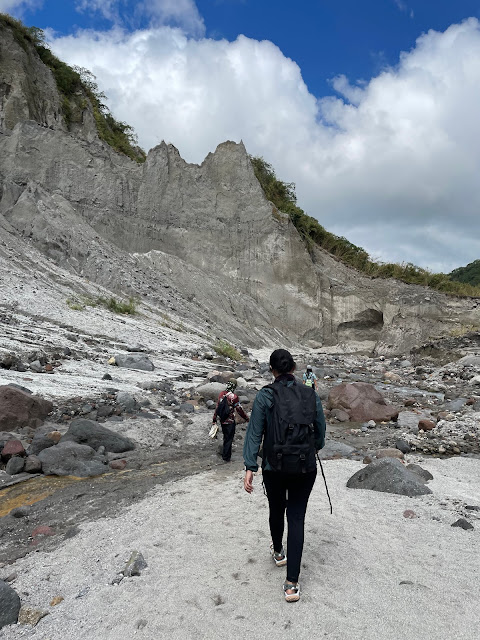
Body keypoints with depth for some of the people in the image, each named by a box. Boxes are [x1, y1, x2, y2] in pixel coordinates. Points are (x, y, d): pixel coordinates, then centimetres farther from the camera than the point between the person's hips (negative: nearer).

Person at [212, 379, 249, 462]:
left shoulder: (221, 394, -2)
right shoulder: (234, 397, -21)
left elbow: (217, 407, 5)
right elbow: (239, 410, -16)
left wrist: (214, 419, 13)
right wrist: (247, 418, -2)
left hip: (222, 420, 6)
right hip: (230, 421, -6)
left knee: (226, 437, 24)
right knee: (229, 439, 7)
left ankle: (224, 454, 39)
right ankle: (226, 457, 16)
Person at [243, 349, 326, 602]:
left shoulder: (264, 396, -11)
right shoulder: (311, 395, -4)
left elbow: (255, 433, -13)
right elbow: (320, 430, 5)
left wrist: (249, 467, -10)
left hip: (274, 467, 0)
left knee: (276, 510, 23)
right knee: (297, 518, 9)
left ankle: (278, 551, 49)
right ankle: (292, 582, 8)